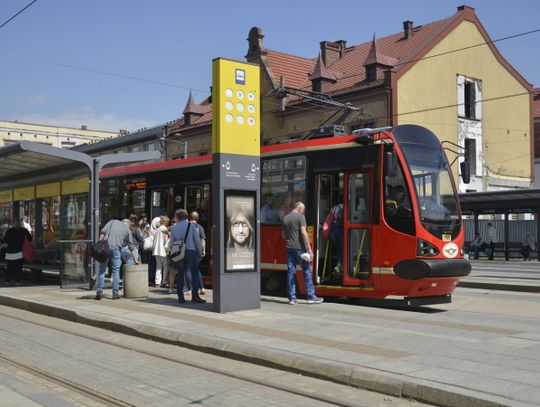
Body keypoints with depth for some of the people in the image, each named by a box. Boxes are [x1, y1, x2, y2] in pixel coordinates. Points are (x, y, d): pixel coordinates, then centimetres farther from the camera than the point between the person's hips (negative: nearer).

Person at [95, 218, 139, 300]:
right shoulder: (127, 230, 18)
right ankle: (115, 293, 9)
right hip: (116, 247, 0)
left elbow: (103, 232, 2)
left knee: (102, 270, 6)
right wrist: (136, 260, 26)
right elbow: (132, 247, 20)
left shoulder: (113, 221, 19)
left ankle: (99, 291, 1)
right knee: (116, 271, 9)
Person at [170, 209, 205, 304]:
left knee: (180, 275, 6)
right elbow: (197, 240, -1)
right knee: (195, 273, 2)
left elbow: (171, 242, 7)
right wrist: (200, 252, 7)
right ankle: (195, 295, -3)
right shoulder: (191, 226, -1)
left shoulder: (174, 228, 5)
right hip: (191, 251, -3)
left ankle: (180, 297, 6)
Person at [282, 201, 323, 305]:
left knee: (291, 272, 5)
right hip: (299, 248, -6)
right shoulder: (300, 217, -6)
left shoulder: (286, 218, 13)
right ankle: (311, 297, 4)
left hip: (289, 248, 6)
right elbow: (303, 232, -15)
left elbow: (284, 235, 18)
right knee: (307, 272, 2)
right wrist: (309, 249, -15)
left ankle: (292, 298, 6)